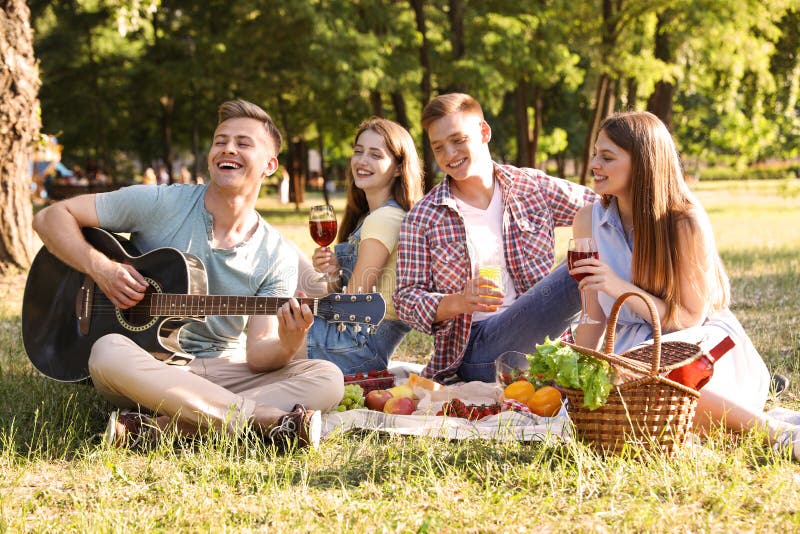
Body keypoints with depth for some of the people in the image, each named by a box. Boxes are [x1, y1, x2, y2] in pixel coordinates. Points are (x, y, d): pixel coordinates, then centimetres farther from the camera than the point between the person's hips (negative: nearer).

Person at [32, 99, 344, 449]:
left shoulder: (279, 258, 2)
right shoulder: (160, 204, -4)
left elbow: (257, 352, -6)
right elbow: (51, 217, -2)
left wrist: (288, 344, -29)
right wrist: (100, 268, -18)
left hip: (221, 369, 3)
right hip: (147, 364, -2)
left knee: (328, 380, -22)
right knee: (110, 352, -37)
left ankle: (152, 427, -33)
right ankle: (271, 419, -34)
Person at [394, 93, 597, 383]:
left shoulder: (535, 187, 11)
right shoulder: (422, 219, 7)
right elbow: (406, 300, 4)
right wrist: (458, 302, -15)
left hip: (540, 336, 4)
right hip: (475, 347, -4)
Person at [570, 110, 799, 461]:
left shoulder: (686, 223, -16)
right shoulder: (588, 222, -2)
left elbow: (690, 318, -13)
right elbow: (594, 318, 5)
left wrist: (621, 288, -24)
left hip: (703, 343, -5)